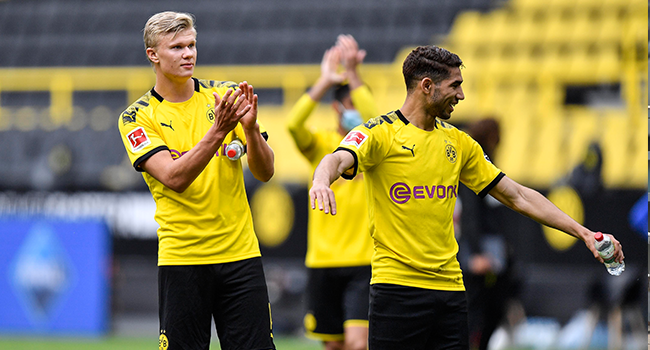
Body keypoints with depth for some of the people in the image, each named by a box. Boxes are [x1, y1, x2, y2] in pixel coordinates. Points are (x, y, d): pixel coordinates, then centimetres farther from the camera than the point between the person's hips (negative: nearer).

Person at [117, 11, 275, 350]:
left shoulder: (226, 95, 6)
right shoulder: (138, 117, -2)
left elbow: (264, 171, 0)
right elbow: (175, 178, -17)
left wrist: (250, 127, -19)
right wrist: (217, 131, -28)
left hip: (241, 254, 2)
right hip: (181, 257, -2)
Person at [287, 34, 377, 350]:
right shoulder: (321, 145, 4)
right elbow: (294, 123, -16)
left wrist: (352, 74, -22)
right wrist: (326, 81, -19)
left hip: (364, 263, -2)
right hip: (323, 262, 2)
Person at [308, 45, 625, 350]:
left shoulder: (458, 142, 15)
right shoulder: (380, 133, -4)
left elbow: (518, 196, 19)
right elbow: (339, 160, -24)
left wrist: (582, 232, 13)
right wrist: (321, 181, -50)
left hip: (450, 287, 6)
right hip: (397, 286, -6)